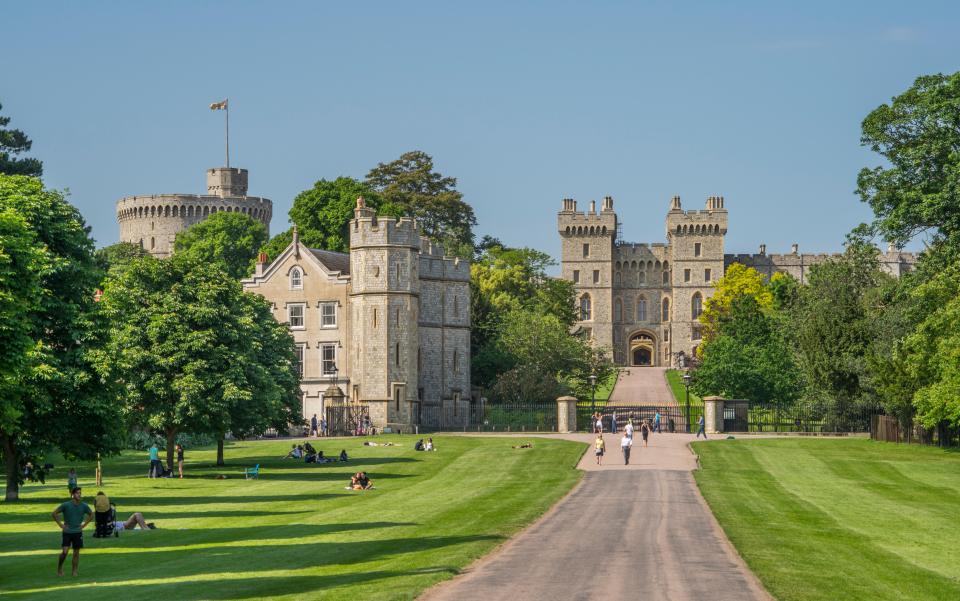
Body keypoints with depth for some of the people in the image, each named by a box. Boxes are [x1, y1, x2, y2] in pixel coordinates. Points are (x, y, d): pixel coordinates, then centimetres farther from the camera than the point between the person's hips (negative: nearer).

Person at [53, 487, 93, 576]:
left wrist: (84, 524, 6)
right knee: (64, 551, -10)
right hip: (67, 532, -3)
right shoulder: (66, 505, -8)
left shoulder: (84, 506, 0)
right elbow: (54, 513, -1)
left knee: (76, 552, 4)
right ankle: (59, 568, 11)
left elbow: (91, 515, 17)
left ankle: (74, 571, 13)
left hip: (78, 532, 3)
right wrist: (61, 525, -5)